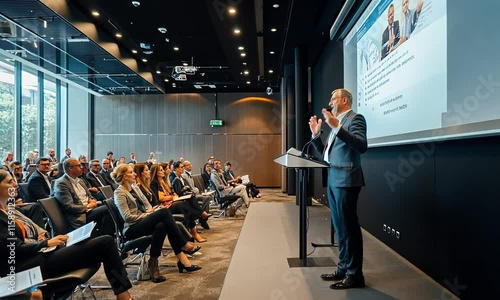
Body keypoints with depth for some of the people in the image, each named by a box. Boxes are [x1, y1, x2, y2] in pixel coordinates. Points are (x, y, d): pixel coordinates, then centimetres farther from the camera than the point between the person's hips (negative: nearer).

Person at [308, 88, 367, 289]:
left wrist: (336, 127, -27)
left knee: (349, 227, -3)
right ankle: (343, 268, 25)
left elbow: (362, 146, -22)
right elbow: (325, 153, 19)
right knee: (340, 228, 14)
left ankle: (354, 274, 8)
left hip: (346, 180, -9)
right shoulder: (337, 122, 19)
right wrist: (316, 134, 9)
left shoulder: (355, 118, -5)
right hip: (333, 180, 9)